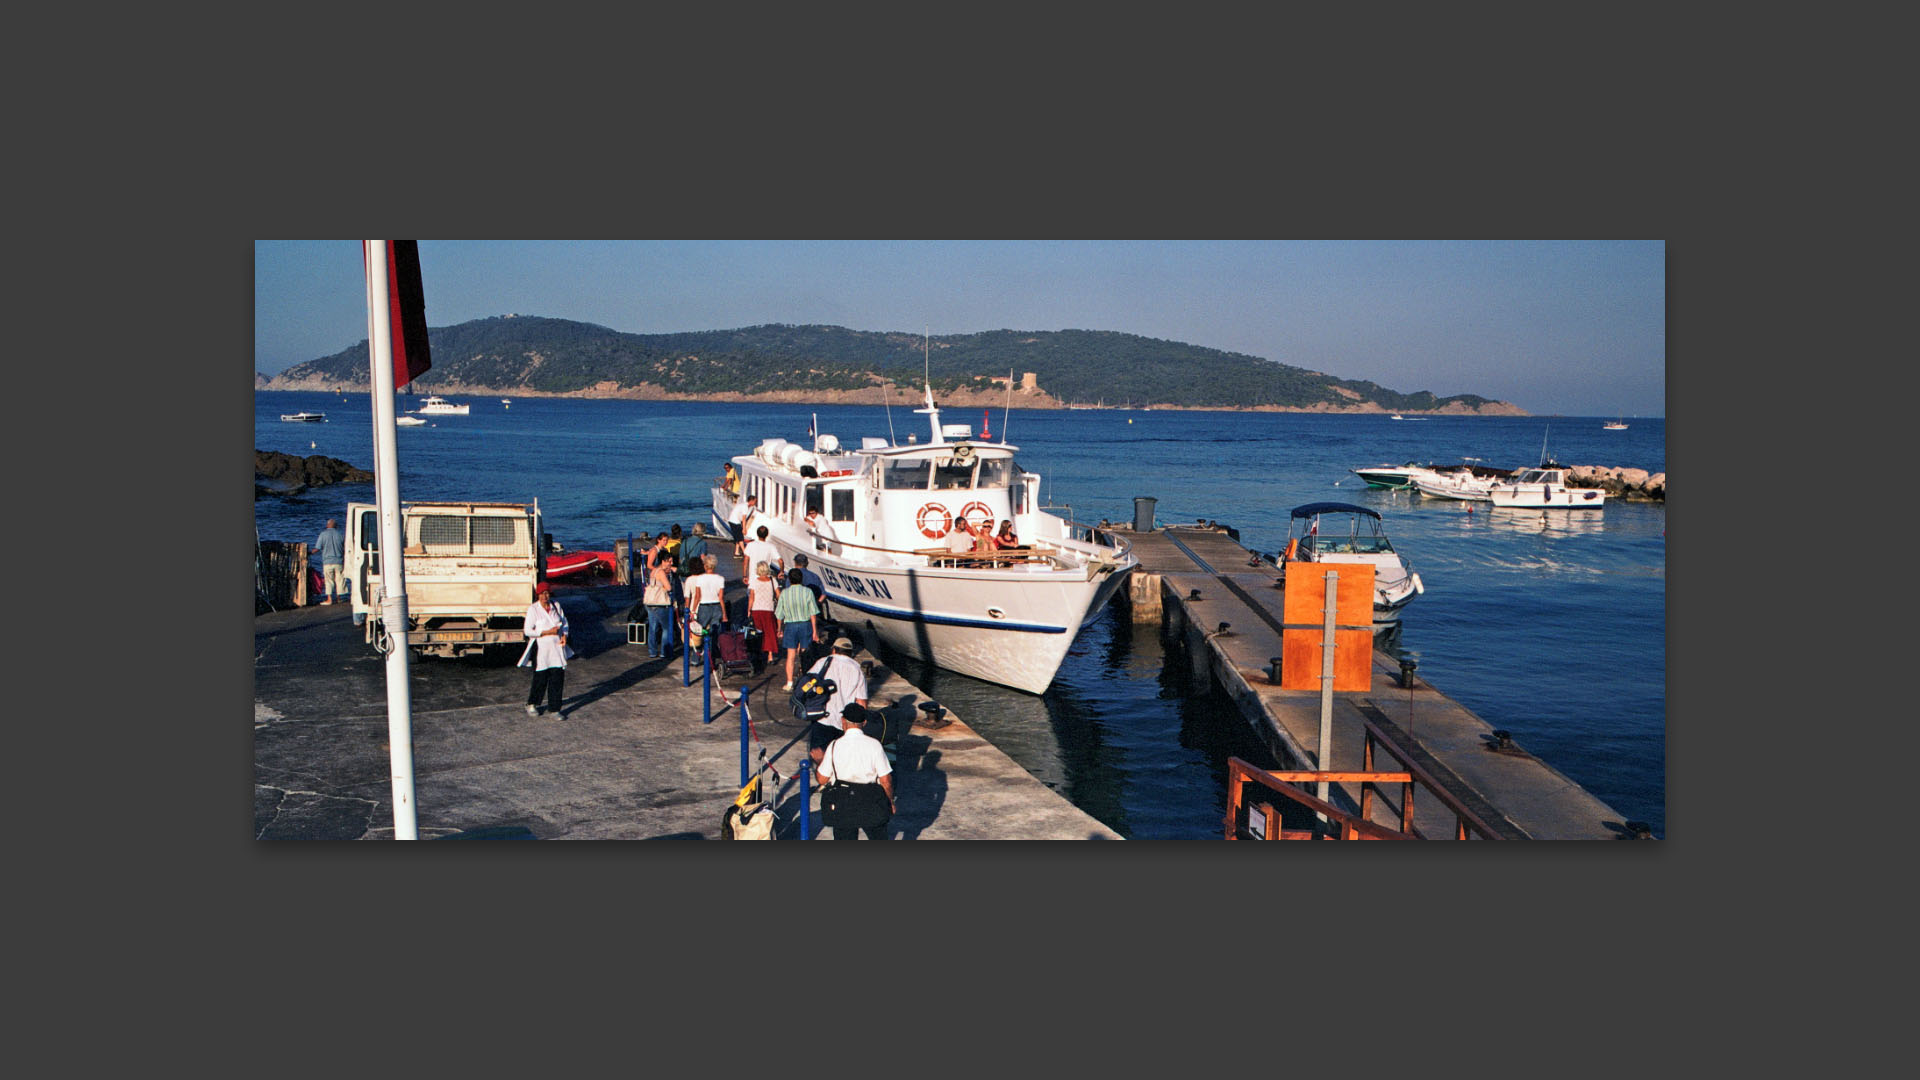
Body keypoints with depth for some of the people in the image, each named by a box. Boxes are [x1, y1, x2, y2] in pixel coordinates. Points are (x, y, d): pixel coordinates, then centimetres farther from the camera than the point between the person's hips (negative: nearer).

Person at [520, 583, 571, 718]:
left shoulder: (556, 606, 8)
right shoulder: (533, 609, -6)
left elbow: (564, 622, 17)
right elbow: (528, 630, -10)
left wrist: (564, 635, -2)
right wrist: (547, 632, -16)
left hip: (557, 647, 4)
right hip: (541, 648, -4)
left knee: (557, 678, 0)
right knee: (541, 679, 1)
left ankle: (554, 709, 9)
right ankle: (531, 705, 26)